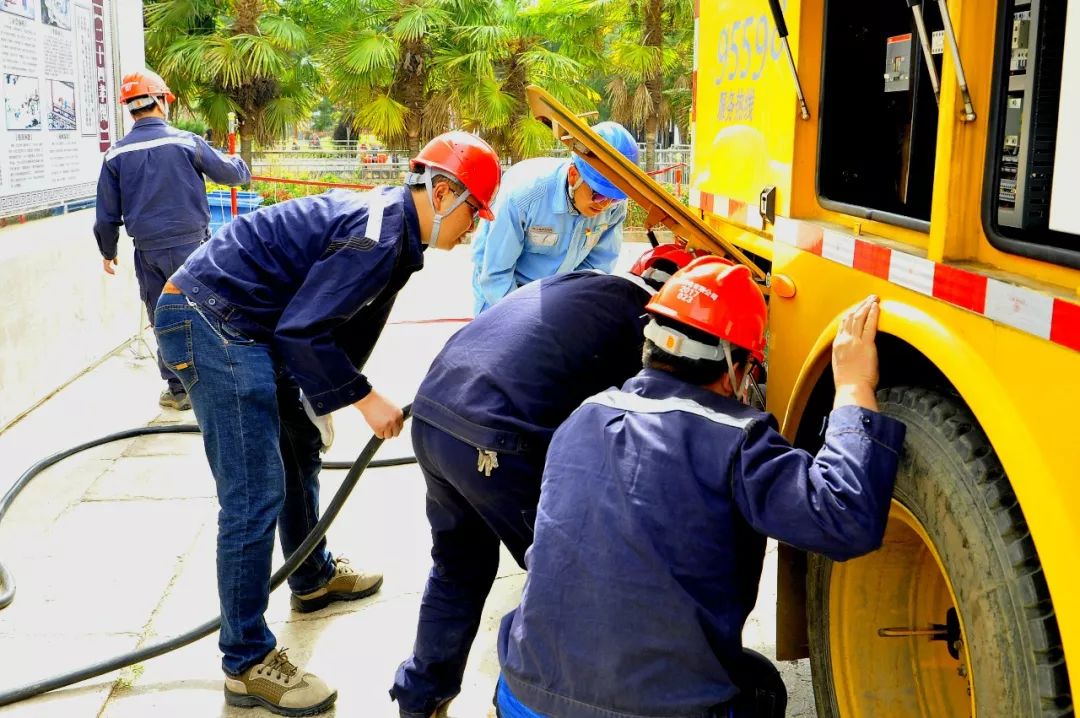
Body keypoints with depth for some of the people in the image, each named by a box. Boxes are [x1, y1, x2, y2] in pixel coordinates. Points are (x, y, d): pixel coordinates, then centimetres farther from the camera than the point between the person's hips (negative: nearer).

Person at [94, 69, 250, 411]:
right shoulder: (186, 141, -6)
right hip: (191, 245, -2)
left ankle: (178, 389, 19)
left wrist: (108, 251, 20)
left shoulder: (116, 154, 0)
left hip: (149, 252, 2)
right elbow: (228, 173, 5)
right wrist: (241, 165, 29)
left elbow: (107, 213, 6)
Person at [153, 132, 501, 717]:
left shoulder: (390, 222, 11)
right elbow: (304, 331, -22)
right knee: (255, 494, -9)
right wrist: (364, 398, -14)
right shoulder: (380, 235, -20)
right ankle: (247, 662, 1)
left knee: (299, 450, 23)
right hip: (210, 323, -11)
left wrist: (322, 403, 18)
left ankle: (313, 579, 44)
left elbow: (339, 324, 17)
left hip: (243, 324, 11)